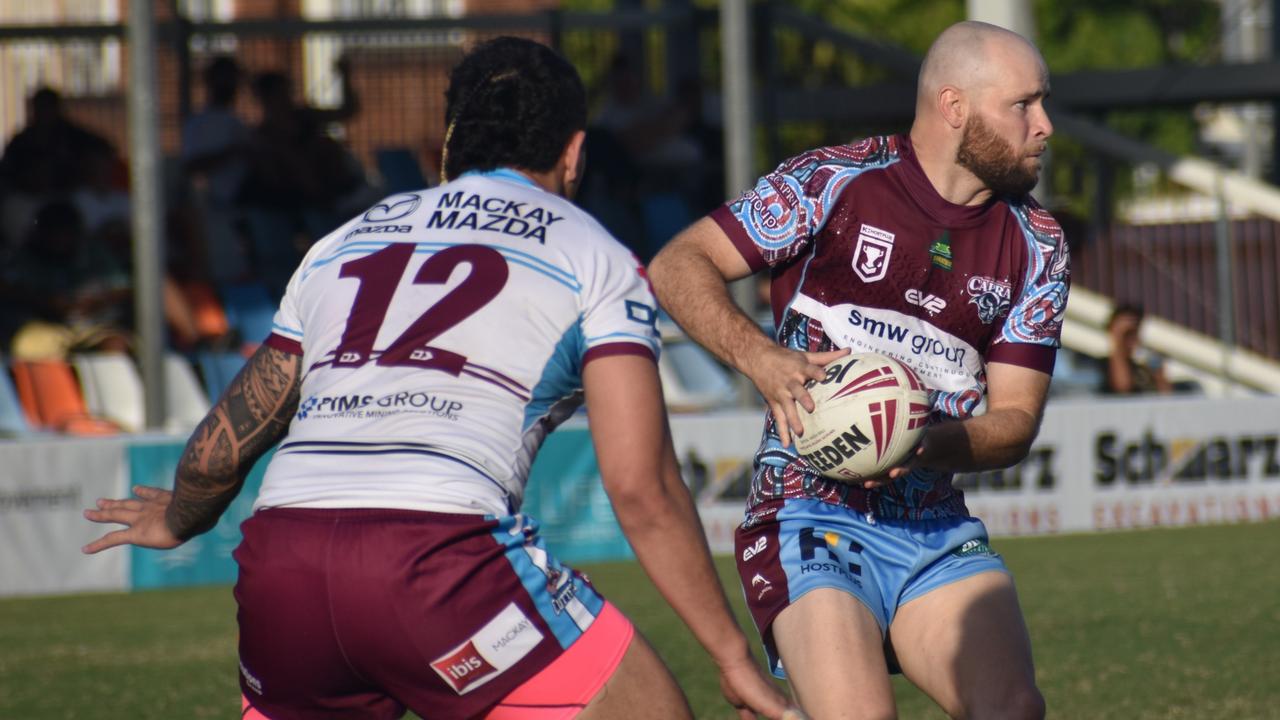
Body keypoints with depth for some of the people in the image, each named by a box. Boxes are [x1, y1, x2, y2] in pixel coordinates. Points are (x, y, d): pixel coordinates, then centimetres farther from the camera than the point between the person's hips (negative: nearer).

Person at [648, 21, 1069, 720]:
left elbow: (1015, 419, 7)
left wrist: (929, 442, -15)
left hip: (937, 526, 5)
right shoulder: (833, 183, -5)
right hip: (811, 521, -5)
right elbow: (676, 265, -3)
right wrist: (761, 358, -20)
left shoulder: (1037, 246, 9)